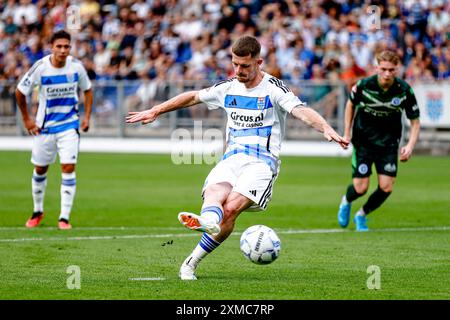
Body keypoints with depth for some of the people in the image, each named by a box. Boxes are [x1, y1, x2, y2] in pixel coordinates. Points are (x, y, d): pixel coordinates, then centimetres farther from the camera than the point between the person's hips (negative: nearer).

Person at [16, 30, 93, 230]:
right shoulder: (40, 67, -15)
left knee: (68, 168, -12)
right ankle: (38, 211, 33)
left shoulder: (76, 67, -9)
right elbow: (20, 92, -1)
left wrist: (87, 117, 1)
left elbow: (87, 90, 9)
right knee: (40, 169, 12)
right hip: (44, 126, 0)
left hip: (69, 125, 0)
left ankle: (64, 217, -8)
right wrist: (26, 119, 0)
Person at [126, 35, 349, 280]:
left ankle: (192, 262, -31)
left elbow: (301, 111, -17)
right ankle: (208, 219, -66)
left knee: (231, 207, -27)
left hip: (262, 161, -4)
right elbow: (193, 97, 29)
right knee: (214, 194, -31)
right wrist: (155, 112, 34)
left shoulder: (273, 88, -2)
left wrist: (326, 129, -36)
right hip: (231, 158, 4)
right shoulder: (228, 88, 15)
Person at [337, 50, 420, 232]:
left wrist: (410, 146, -20)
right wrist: (346, 133, 3)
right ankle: (346, 202, 33)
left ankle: (362, 215, 21)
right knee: (360, 188, -6)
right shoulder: (364, 85, -17)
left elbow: (415, 122, -5)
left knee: (386, 188, -8)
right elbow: (351, 104, 5)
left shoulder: (405, 91, -16)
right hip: (364, 140, -1)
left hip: (389, 142, 1)